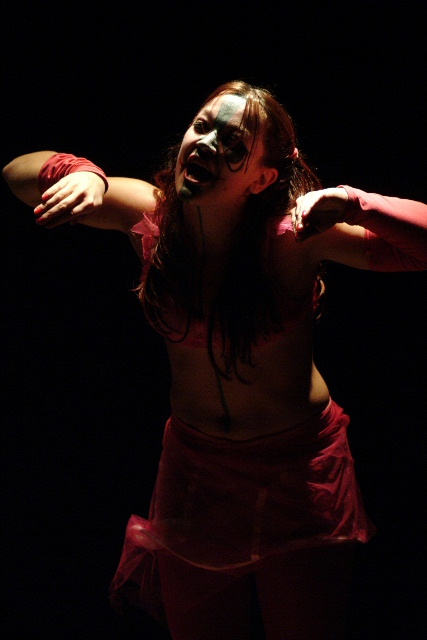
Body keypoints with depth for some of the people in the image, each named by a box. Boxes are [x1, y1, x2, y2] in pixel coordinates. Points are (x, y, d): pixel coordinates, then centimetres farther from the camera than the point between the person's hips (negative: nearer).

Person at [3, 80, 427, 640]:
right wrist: (81, 174, -21)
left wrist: (353, 203, -39)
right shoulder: (151, 214, -11)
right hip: (194, 464, 3)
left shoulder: (294, 229, -21)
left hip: (300, 467, -3)